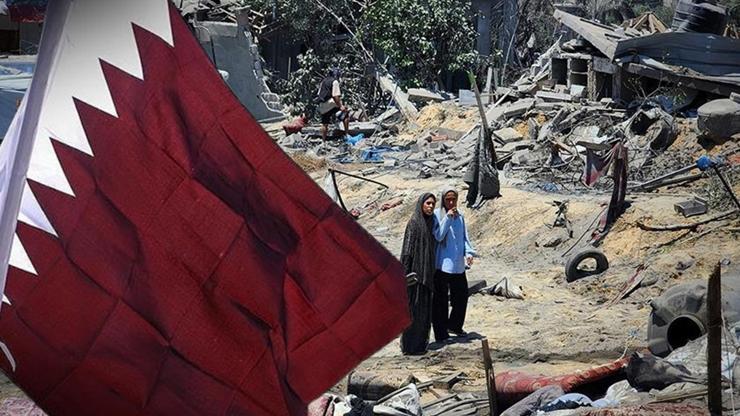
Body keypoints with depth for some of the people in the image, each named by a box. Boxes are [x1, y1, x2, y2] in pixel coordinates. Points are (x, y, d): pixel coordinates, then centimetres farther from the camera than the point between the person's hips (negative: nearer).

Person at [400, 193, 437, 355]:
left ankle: (420, 343, 20)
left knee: (424, 309, 12)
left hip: (426, 273, 9)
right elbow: (407, 250, -15)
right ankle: (410, 346, 2)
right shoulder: (414, 223, -12)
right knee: (414, 308, -4)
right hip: (415, 272, -9)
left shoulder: (430, 223, 12)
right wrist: (407, 273, -20)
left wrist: (431, 273, 16)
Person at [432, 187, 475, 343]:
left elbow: (464, 237, 16)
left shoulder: (460, 216, 11)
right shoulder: (438, 215, -6)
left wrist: (468, 252, 0)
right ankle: (441, 334, 3)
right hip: (442, 264, -6)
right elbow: (438, 236, -15)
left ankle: (454, 326, 34)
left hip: (458, 265, 6)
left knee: (461, 295, 14)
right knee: (441, 299, -3)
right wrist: (448, 218, -20)